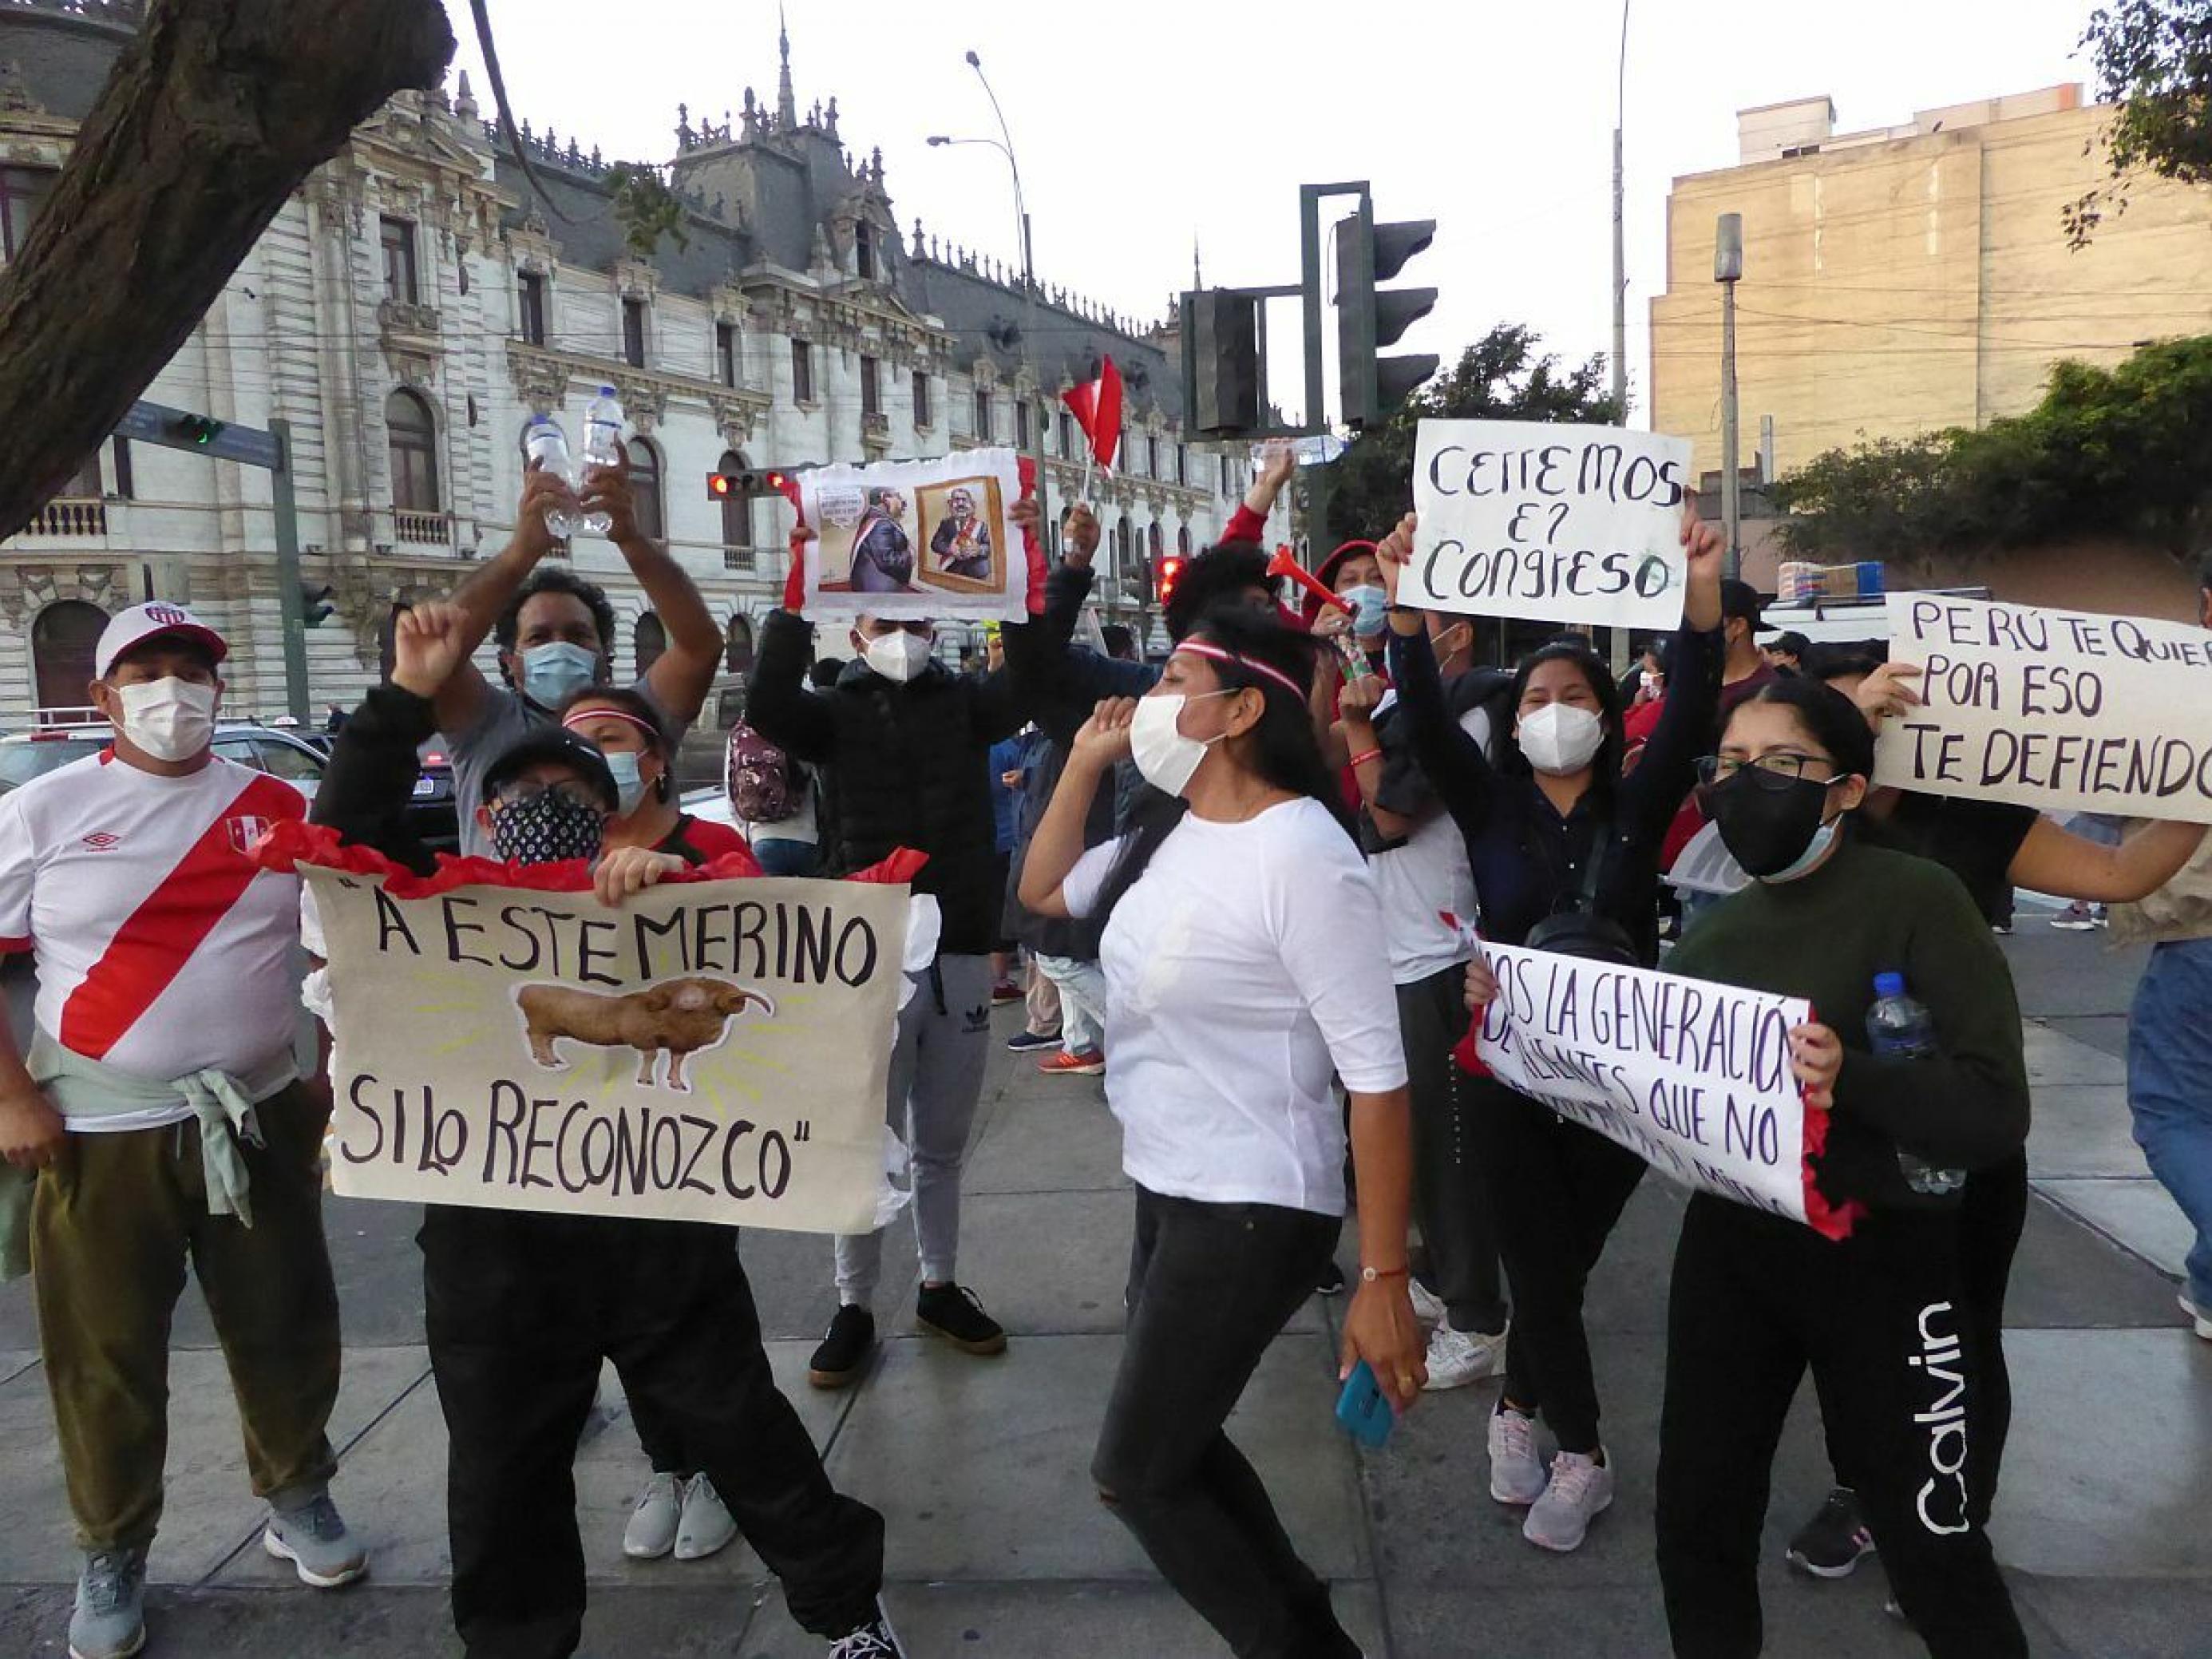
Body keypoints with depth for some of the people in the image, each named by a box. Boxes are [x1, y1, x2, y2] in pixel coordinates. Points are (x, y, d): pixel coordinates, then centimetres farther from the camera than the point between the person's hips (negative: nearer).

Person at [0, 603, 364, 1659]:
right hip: (98, 1133, -2)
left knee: (286, 1329, 12)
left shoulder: (279, 807, 3)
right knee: (105, 1359, 8)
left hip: (261, 1118, 2)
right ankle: (111, 1555, 27)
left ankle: (298, 1500, 33)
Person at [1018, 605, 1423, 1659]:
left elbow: (1377, 1074, -22)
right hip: (1167, 1189, 9)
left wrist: (1383, 1282, -22)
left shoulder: (1301, 854, -23)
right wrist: (1087, 762, 5)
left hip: (1252, 1212, -9)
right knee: (1172, 1444, 22)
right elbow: (1045, 893, 19)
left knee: (1134, 1474, 3)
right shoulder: (1171, 833, 2)